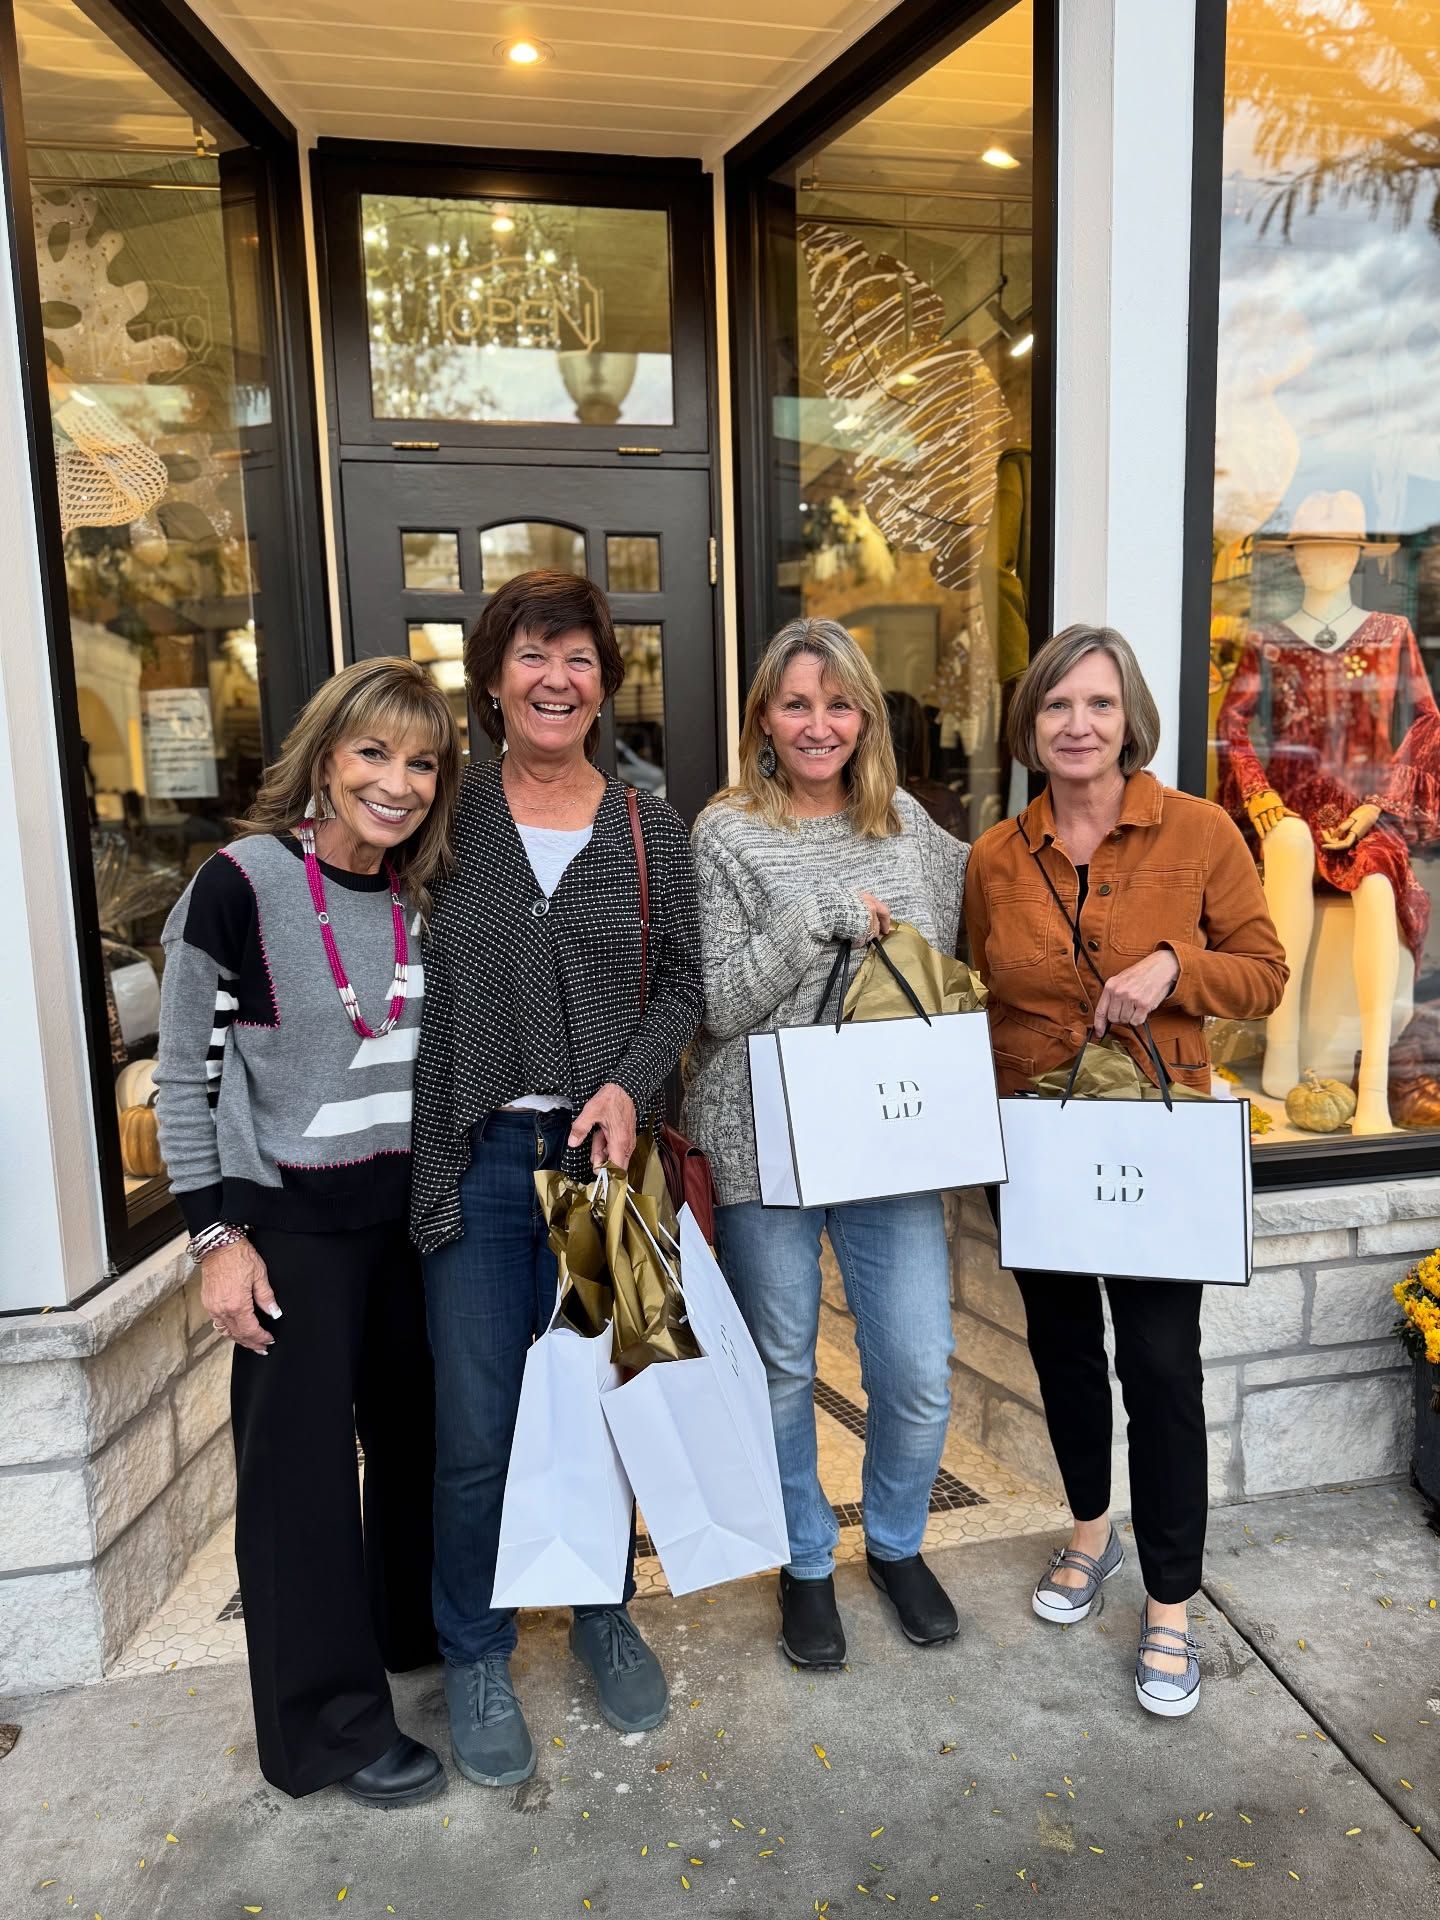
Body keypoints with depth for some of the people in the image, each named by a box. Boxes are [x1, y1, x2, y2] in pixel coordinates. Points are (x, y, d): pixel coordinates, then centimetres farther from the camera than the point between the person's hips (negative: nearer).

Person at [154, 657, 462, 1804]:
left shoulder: (422, 898, 3)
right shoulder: (243, 885, -14)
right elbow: (186, 1077, -10)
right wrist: (219, 1236, -12)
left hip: (410, 1207, 6)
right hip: (291, 1221, -5)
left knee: (418, 1423, 17)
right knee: (302, 1458, 6)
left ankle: (416, 1625, 42)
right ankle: (332, 1722, 24)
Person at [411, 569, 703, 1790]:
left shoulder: (649, 829, 5)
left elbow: (681, 981, 5)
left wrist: (629, 1085, -13)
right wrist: (419, 1151, -8)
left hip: (606, 1153, 2)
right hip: (477, 1159, -1)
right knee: (475, 1427, 6)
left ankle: (604, 1611, 40)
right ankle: (474, 1654, 31)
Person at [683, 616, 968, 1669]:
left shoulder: (911, 825, 7)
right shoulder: (727, 836, -5)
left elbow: (951, 964, 19)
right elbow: (715, 1004, -12)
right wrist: (821, 919, -19)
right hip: (766, 1143, -3)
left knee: (920, 1372, 7)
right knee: (782, 1369, 12)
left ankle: (897, 1543, 37)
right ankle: (808, 1561, 37)